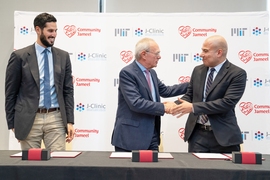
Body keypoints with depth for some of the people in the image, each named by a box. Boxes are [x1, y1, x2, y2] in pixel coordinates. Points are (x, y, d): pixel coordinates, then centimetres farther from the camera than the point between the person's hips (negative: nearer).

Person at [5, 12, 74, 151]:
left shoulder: (63, 56, 7)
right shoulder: (19, 56, -1)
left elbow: (68, 91, 7)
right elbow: (10, 93, 2)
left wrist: (70, 121, 1)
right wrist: (12, 124, 1)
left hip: (56, 119, 2)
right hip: (29, 120, -2)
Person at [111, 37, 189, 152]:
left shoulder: (151, 73, 12)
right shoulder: (127, 73, -14)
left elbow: (165, 91, 22)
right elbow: (135, 103, -24)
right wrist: (164, 107, -18)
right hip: (131, 137, -7)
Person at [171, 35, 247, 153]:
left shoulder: (237, 74, -9)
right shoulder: (198, 71, 8)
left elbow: (227, 102, -20)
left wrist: (193, 107, -23)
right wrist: (175, 104, -9)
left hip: (223, 135, -4)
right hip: (197, 134, 4)